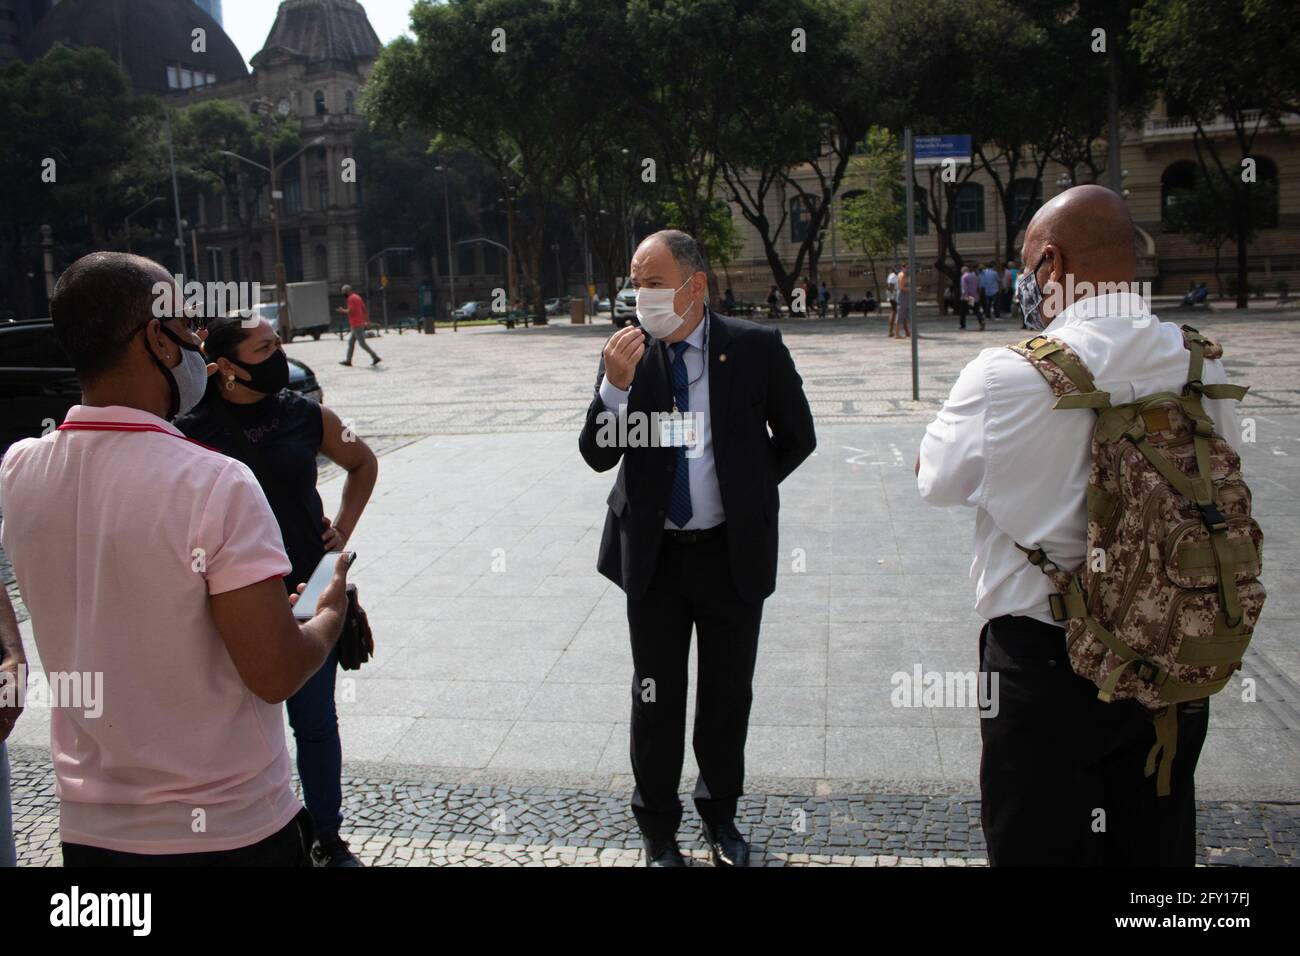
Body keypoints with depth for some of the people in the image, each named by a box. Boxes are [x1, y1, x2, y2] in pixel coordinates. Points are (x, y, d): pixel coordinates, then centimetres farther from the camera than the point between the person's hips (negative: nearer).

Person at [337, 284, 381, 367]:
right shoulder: (357, 297, 15)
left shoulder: (351, 298, -13)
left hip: (356, 325, -10)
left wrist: (343, 311, -4)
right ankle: (348, 360, 16)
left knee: (362, 343, -8)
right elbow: (365, 310, 15)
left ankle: (375, 358, -10)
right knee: (351, 342, 13)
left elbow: (351, 312, -22)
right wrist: (367, 321, 15)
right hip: (360, 324, 10)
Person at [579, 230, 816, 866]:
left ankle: (720, 814, 35)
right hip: (652, 555, 1)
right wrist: (615, 386, -22)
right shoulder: (626, 355, -4)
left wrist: (746, 488, 3)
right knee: (656, 697, 11)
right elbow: (597, 456, -7)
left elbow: (797, 436, 3)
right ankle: (658, 829, 28)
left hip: (733, 552, 0)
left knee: (728, 693, 14)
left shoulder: (756, 348, -7)